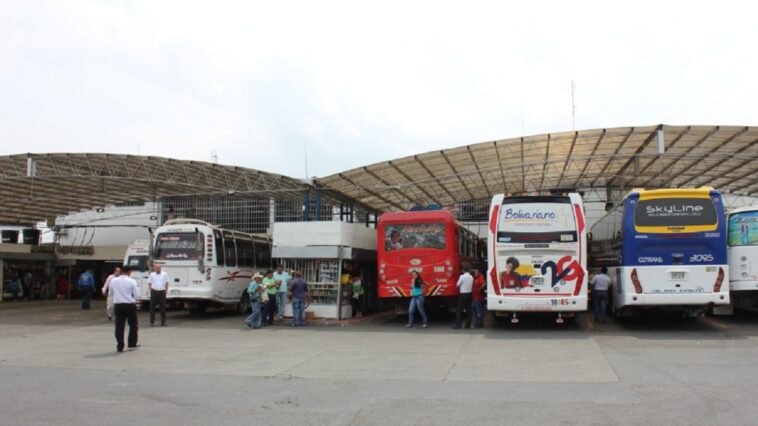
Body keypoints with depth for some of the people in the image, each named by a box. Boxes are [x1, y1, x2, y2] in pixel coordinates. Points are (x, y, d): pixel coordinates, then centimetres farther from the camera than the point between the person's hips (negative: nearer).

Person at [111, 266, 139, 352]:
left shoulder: (113, 281, 2)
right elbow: (135, 295, -4)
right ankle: (132, 344, 20)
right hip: (130, 305, -3)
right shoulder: (132, 281, -8)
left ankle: (120, 347, 2)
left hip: (117, 305, 3)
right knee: (133, 325, 14)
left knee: (119, 326, 3)